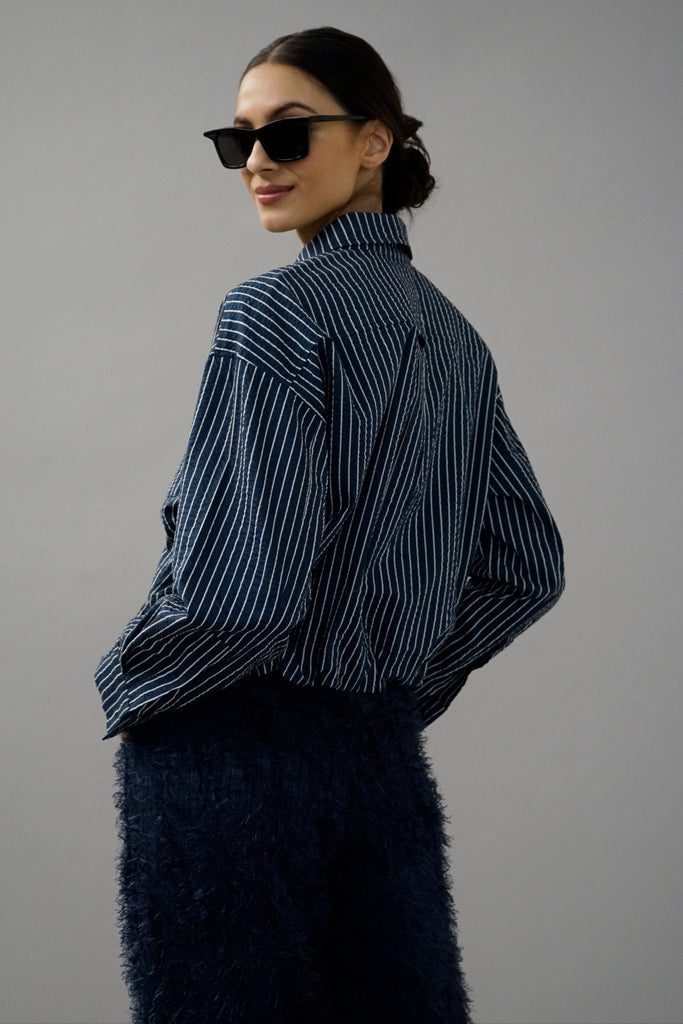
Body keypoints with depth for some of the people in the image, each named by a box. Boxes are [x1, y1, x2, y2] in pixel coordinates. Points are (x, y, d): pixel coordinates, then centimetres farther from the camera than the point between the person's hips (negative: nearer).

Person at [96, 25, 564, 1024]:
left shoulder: (277, 313, -13)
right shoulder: (455, 336, 11)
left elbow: (240, 588, -21)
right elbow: (526, 571, 17)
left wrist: (128, 686, -5)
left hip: (235, 755, -7)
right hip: (390, 756, 7)